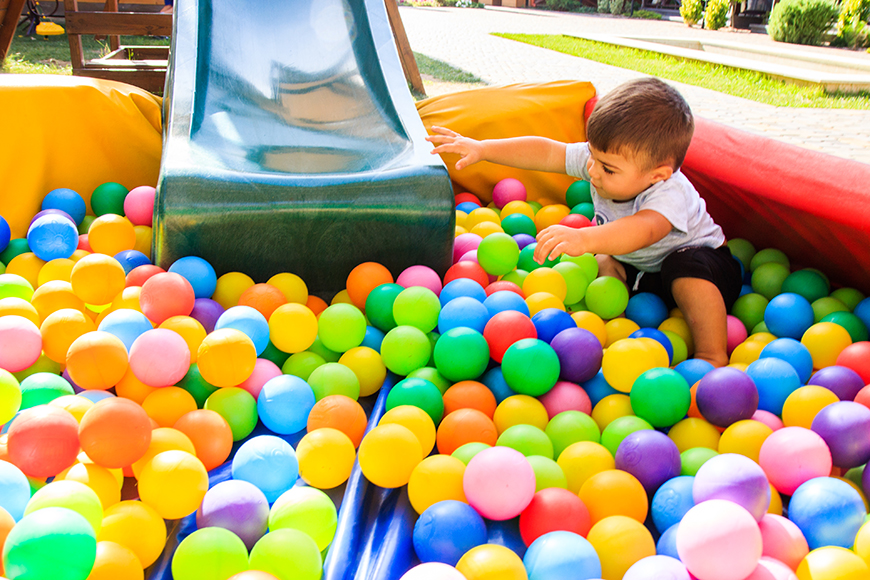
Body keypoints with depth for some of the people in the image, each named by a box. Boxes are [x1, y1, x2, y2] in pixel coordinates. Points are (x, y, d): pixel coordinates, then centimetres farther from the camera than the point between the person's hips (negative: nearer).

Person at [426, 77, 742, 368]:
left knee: (688, 272, -36)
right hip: (633, 265, 8)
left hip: (692, 253, -8)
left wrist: (584, 239, -77)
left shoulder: (671, 194, -40)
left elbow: (644, 230, -61)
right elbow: (546, 152, -16)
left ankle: (712, 356, -28)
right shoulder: (602, 156, -20)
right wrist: (482, 149, -22)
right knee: (602, 261, -14)